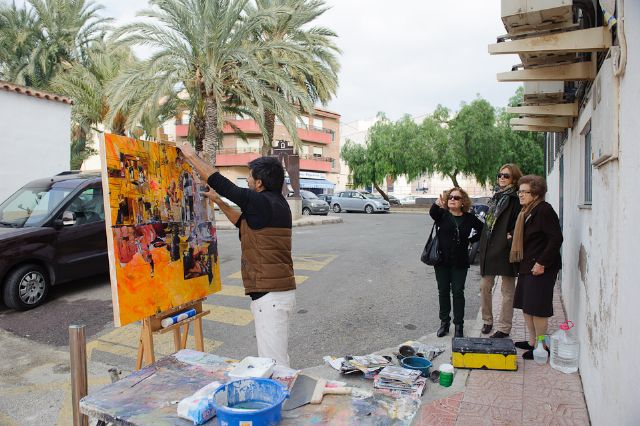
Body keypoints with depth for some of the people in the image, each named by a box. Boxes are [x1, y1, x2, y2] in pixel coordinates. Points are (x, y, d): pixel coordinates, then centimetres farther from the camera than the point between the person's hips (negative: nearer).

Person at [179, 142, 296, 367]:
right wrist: (219, 202, 29)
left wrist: (191, 155, 4)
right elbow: (244, 221, 27)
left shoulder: (262, 202, -15)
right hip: (282, 290, 10)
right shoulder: (277, 203, 13)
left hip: (270, 295, -10)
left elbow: (220, 181, -9)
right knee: (279, 360, 20)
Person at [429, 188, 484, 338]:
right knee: (443, 291, 9)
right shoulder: (442, 214, -3)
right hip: (442, 260, 0)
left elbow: (483, 229, 13)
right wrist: (437, 204, -48)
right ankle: (444, 322, 21)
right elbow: (432, 213, -27)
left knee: (458, 292, 3)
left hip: (460, 262, 0)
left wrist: (471, 240, 1)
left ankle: (458, 325, 12)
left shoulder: (469, 218, 1)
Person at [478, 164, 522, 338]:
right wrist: (483, 244, 14)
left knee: (507, 290, 5)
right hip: (488, 249, 7)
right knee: (485, 286, 11)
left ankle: (504, 328, 14)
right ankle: (487, 321, 27)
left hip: (505, 250, -7)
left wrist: (511, 238, -22)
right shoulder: (495, 197, 15)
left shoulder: (516, 199, -7)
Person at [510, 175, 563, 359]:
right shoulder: (526, 211, 13)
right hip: (527, 266, 10)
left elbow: (556, 238, -19)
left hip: (540, 268, -10)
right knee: (525, 305, 15)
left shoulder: (544, 210, -14)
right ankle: (532, 342, 27)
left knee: (537, 308, -3)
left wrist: (542, 263, -20)